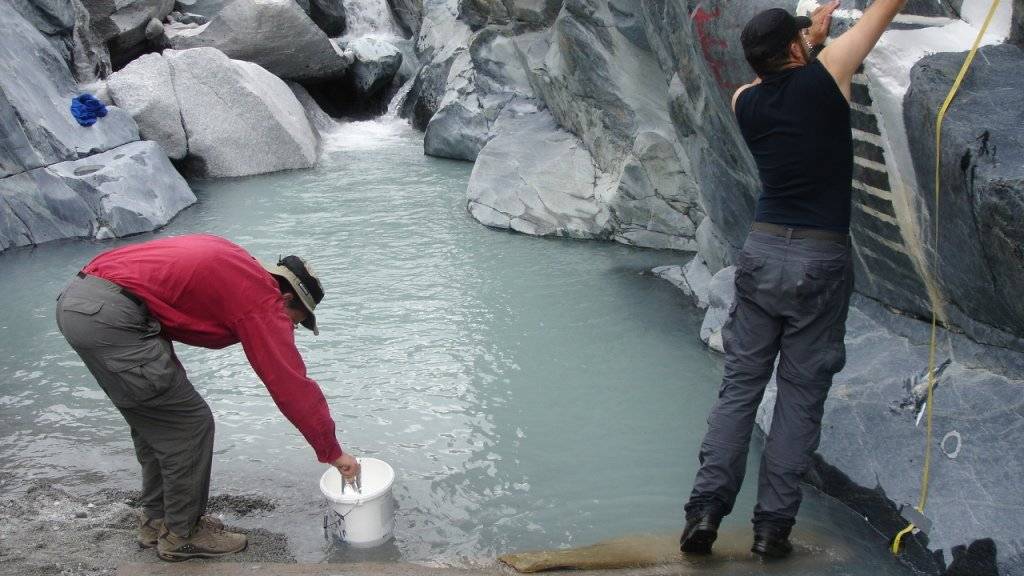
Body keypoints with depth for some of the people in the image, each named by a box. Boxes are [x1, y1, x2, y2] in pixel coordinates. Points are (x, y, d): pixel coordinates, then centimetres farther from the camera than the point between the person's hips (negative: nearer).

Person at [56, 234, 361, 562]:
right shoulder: (263, 302, -4)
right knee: (190, 425, 2)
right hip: (110, 315, -10)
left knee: (154, 420, 21)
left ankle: (156, 521, 33)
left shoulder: (237, 265, 21)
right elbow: (292, 385, -4)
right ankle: (182, 535, 16)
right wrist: (333, 452, 4)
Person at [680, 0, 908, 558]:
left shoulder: (745, 102, 6)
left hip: (762, 253, 3)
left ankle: (705, 507, 4)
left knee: (740, 383, 9)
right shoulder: (824, 76, -5)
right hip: (821, 261, -3)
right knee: (801, 394, 5)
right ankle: (772, 526, 9)